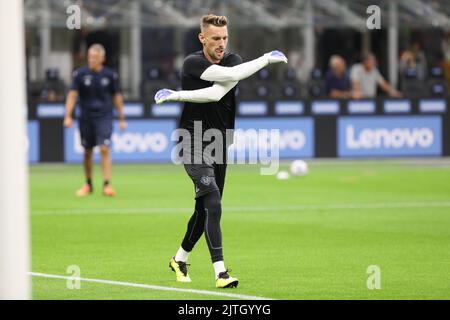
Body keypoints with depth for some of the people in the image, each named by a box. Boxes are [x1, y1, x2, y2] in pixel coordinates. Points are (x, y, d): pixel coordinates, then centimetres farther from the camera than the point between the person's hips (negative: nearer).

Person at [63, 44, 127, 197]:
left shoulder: (110, 75, 0)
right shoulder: (80, 74, -1)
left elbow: (117, 97, 8)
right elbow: (72, 95, -1)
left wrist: (121, 118, 9)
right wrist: (68, 116, -10)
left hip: (104, 117, -1)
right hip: (86, 118, 1)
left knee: (104, 149, -14)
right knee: (87, 152, 8)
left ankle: (107, 185, -14)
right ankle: (88, 185, 23)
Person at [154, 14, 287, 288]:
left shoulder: (233, 60, -1)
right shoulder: (192, 63, -13)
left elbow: (216, 93, -21)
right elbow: (230, 75, -28)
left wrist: (176, 95, -23)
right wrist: (267, 59, -20)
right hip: (194, 144, -5)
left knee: (205, 209, 13)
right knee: (212, 202, -21)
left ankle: (180, 260, 35)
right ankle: (220, 271, -26)